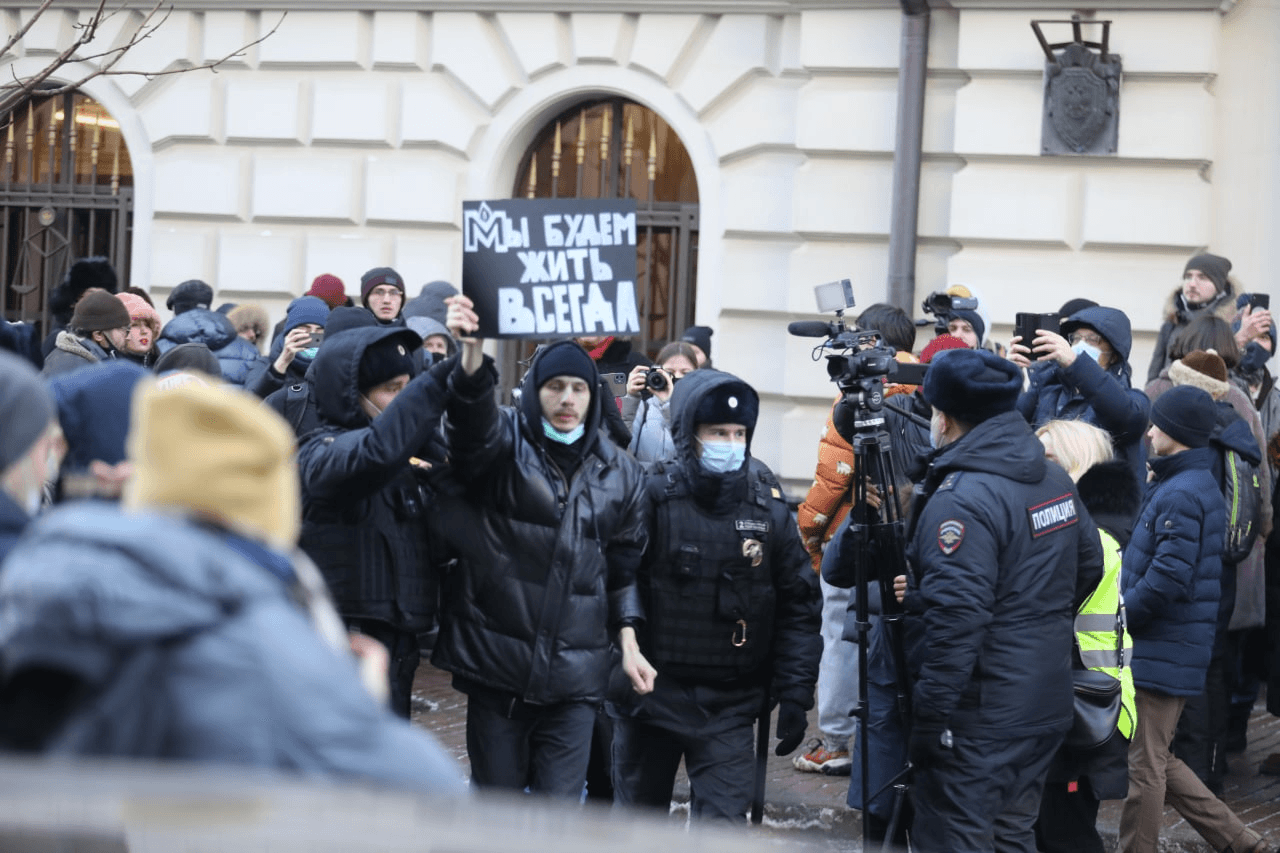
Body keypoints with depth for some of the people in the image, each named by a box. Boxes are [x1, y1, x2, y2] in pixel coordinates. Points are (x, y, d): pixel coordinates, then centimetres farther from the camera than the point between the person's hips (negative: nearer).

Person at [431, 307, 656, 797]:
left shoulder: (620, 472, 10)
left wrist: (628, 645, 9)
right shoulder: (504, 444, -2)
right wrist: (472, 350, -46)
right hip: (497, 663, -2)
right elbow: (473, 412, -26)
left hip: (575, 674, 2)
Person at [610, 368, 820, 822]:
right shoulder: (653, 496, -9)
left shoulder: (766, 505, 0)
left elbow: (799, 605, 5)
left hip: (730, 704, 1)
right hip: (648, 695, -1)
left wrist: (795, 694, 0)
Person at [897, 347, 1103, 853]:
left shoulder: (961, 500, -20)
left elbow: (955, 619, -25)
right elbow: (1087, 566, 18)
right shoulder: (1056, 482, 7)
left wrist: (927, 718, -20)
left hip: (979, 720, -9)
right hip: (1046, 709, 9)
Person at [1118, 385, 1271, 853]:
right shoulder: (1192, 483, 14)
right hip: (1171, 649, 10)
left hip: (1162, 651, -10)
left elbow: (1166, 581, -24)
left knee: (1145, 767, 0)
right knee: (1157, 761, 17)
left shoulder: (1182, 495, -19)